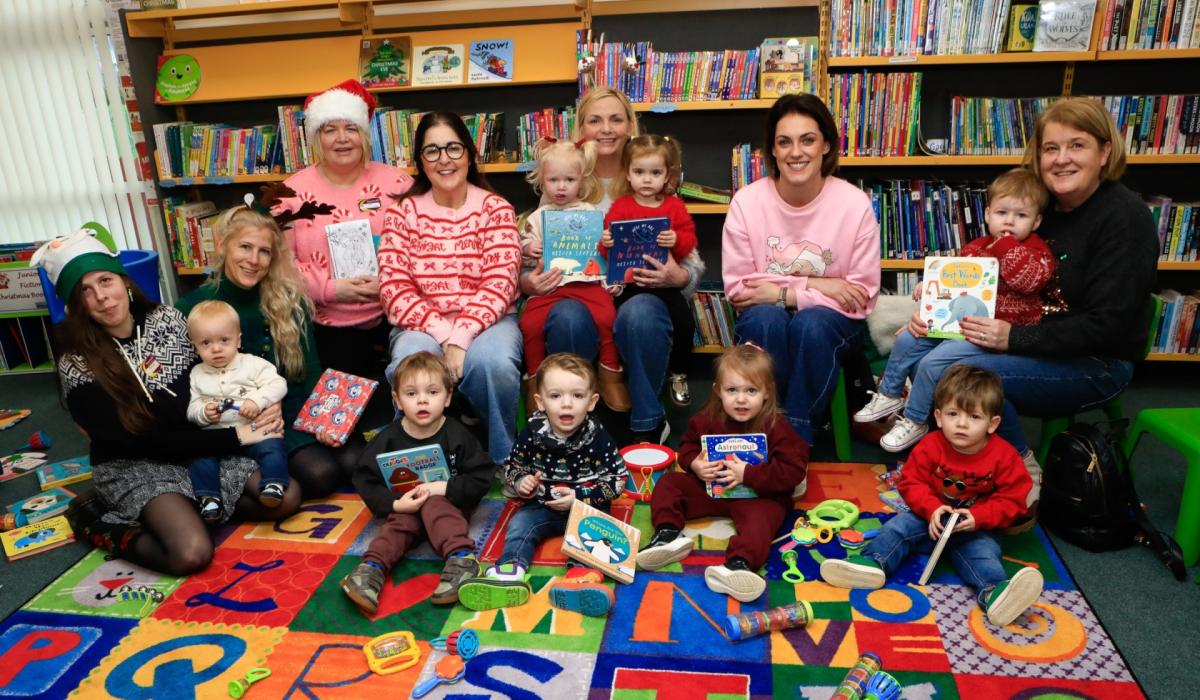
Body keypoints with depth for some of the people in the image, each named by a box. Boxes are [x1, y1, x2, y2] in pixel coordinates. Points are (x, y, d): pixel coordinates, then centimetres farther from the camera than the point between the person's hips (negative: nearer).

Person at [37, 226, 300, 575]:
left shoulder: (167, 319, -4)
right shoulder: (77, 365, -15)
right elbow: (140, 442, -17)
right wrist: (234, 437, -20)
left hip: (200, 445, 5)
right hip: (134, 466, -5)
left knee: (286, 498, -13)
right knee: (192, 554, -28)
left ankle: (190, 505, 5)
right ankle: (101, 524, 0)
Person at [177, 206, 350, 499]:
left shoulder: (289, 299, 3)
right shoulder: (192, 309, -4)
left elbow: (311, 371, 2)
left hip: (301, 408, 3)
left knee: (355, 460, -23)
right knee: (320, 473, -26)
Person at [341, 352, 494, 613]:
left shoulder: (457, 435, -8)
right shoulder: (388, 439, -4)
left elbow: (480, 478, -9)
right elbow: (366, 481, -5)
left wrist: (444, 488, -22)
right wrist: (394, 504, -20)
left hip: (448, 504, -2)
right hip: (405, 507, 2)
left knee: (432, 505, -31)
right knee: (399, 523, -27)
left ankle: (462, 559, -45)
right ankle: (372, 568, -46)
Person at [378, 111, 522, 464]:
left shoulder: (495, 208, 3)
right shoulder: (403, 211, 6)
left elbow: (499, 283, -8)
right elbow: (394, 288, -4)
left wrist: (461, 337, -23)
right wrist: (443, 334, -19)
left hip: (486, 321, 0)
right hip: (423, 324, 1)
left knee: (491, 361, -34)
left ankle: (501, 464, -9)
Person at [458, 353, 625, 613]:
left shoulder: (598, 438, -11)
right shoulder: (533, 433, -5)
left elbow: (618, 479, -7)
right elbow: (511, 466, 11)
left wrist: (580, 496, -17)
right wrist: (520, 482, -13)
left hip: (586, 507, -2)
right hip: (541, 505, 3)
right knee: (520, 524, -21)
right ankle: (510, 569, -41)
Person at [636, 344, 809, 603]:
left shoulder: (776, 427, -17)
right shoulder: (707, 419, -4)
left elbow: (794, 471, -22)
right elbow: (687, 445, 13)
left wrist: (748, 474, -28)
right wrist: (694, 464, -12)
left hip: (759, 495, -5)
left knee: (759, 517, -36)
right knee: (669, 483, -3)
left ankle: (738, 565, -53)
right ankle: (668, 534, -21)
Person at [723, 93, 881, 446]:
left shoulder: (855, 204, -11)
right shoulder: (747, 201, -10)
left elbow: (863, 296, -9)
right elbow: (737, 287, -10)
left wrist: (783, 293, -17)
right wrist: (813, 285, -17)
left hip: (831, 321, 0)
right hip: (766, 319, 0)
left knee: (811, 324, -34)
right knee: (766, 319, -34)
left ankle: (798, 435, -17)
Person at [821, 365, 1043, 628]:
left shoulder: (1004, 456, -12)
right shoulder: (931, 446, -10)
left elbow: (1012, 501, -10)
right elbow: (911, 483, -5)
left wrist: (978, 517, -25)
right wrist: (932, 509, -24)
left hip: (976, 527, -3)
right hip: (932, 518, 3)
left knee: (982, 550, -31)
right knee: (899, 525, -16)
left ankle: (994, 592, -55)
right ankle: (873, 563, -31)